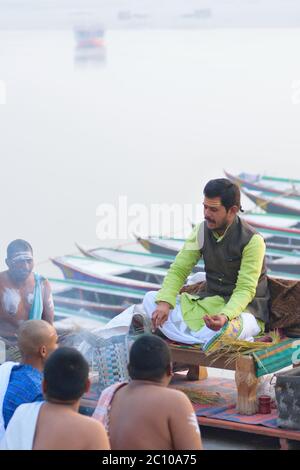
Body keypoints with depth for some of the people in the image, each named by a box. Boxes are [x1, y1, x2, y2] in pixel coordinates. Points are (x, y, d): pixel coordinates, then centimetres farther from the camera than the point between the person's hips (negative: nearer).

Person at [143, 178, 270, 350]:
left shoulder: (252, 240, -17)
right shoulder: (202, 230, -1)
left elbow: (245, 290, -20)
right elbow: (178, 270, 0)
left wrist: (225, 315, -40)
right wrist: (164, 302, -18)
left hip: (242, 307, -7)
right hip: (210, 301, 7)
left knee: (226, 328, -44)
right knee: (151, 299, -12)